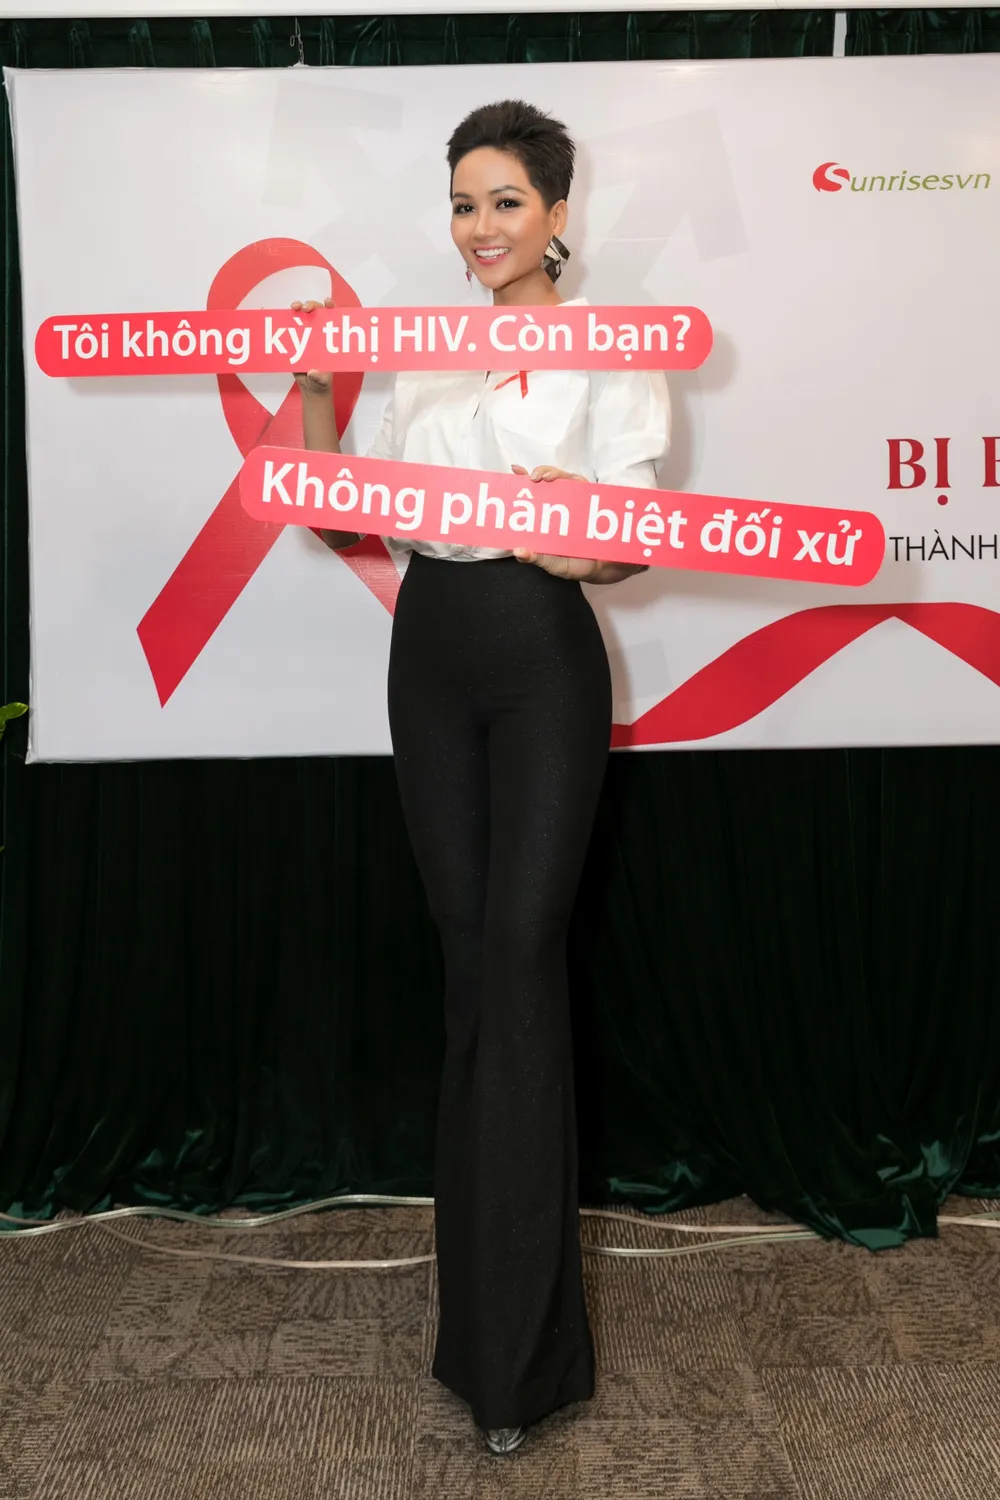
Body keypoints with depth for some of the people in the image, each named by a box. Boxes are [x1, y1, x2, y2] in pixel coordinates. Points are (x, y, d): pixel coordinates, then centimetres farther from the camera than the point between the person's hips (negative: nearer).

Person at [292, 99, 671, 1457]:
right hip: (431, 650, 5)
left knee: (521, 947, -10)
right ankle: (491, 1294, 23)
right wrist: (315, 403, 0)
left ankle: (516, 1343, 1)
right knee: (468, 948, 7)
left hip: (544, 657, -5)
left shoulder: (610, 350, 0)